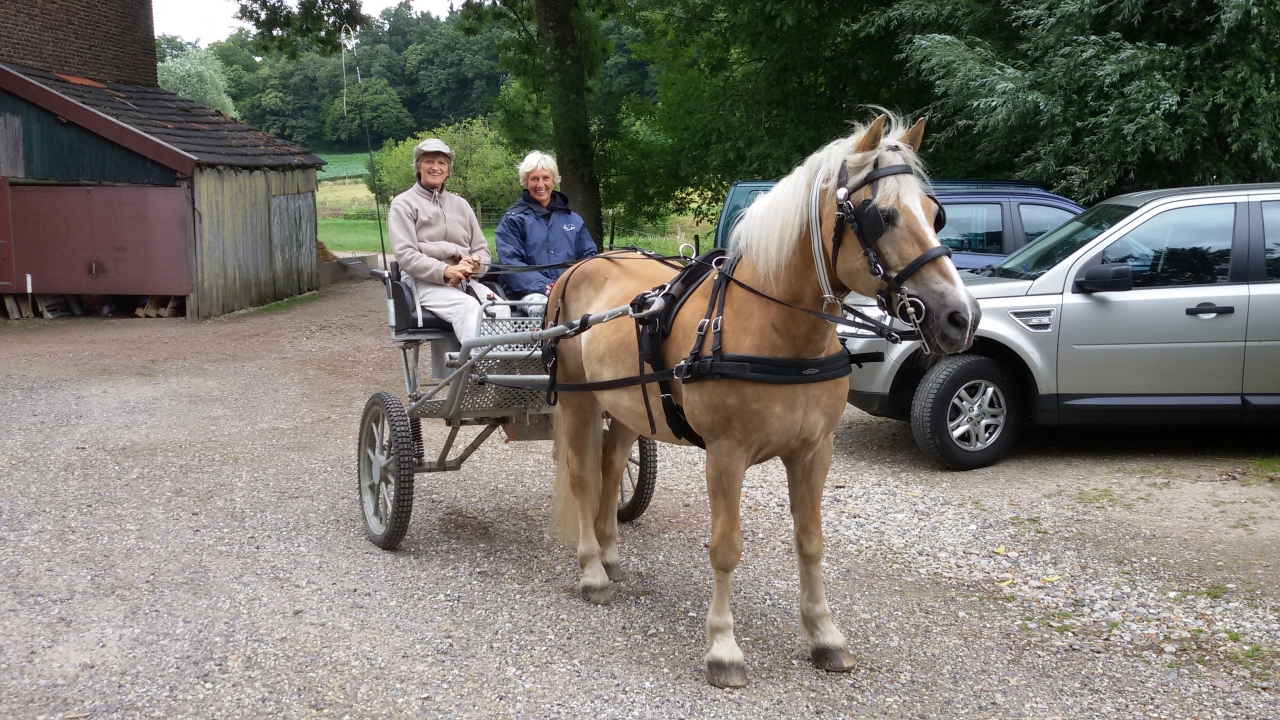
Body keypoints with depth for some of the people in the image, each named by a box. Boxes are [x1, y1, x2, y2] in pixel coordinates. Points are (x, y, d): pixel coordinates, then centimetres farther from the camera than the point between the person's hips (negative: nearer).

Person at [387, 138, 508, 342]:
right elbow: (405, 254, -6)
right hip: (426, 282, -4)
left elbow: (482, 250, 20)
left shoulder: (460, 204, 24)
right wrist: (446, 271, -21)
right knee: (468, 307, -36)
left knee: (500, 306, -29)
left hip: (464, 281, 5)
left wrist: (473, 262, -7)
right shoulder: (404, 204, 8)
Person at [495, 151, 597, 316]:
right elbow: (511, 262, -3)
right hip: (530, 290, -3)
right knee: (541, 304, -39)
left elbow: (588, 256, 16)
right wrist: (544, 286, -19)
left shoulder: (573, 220, 21)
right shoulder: (513, 219, 9)